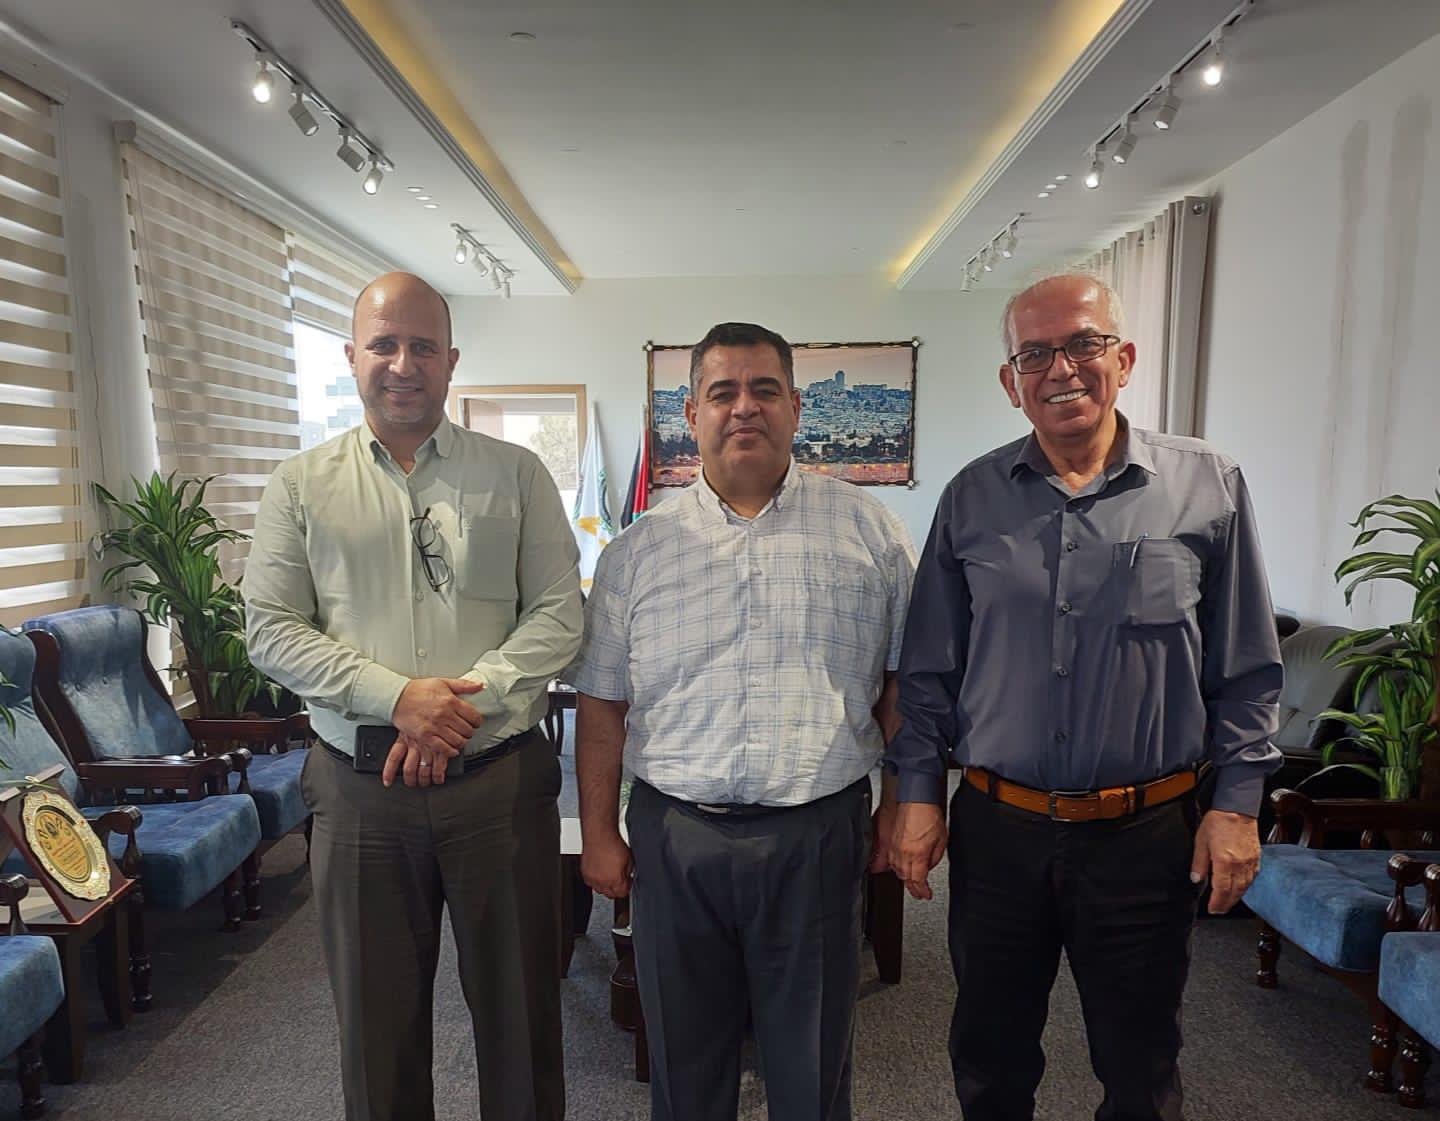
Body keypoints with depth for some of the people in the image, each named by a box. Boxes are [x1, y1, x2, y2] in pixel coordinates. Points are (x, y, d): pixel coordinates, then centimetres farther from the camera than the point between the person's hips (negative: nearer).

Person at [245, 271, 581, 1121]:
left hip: (500, 778, 0)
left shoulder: (516, 474, 3)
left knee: (518, 1003, 13)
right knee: (376, 1014, 17)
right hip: (360, 788, 1)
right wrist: (396, 696, -14)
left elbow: (559, 613, -2)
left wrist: (468, 699, -16)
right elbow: (271, 630, -1)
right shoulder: (302, 486, 5)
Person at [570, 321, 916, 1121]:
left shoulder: (867, 530, 1)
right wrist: (598, 834, 4)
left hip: (819, 834, -1)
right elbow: (603, 705, 5)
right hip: (674, 837, 1)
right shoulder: (637, 551, 3)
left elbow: (902, 684, 4)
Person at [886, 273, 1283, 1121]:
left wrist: (1237, 803, -2)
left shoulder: (1207, 487, -4)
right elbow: (930, 667, 3)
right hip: (997, 826, 2)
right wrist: (919, 793, 1)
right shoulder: (973, 498, 0)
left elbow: (1248, 669, 1)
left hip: (1147, 831, -1)